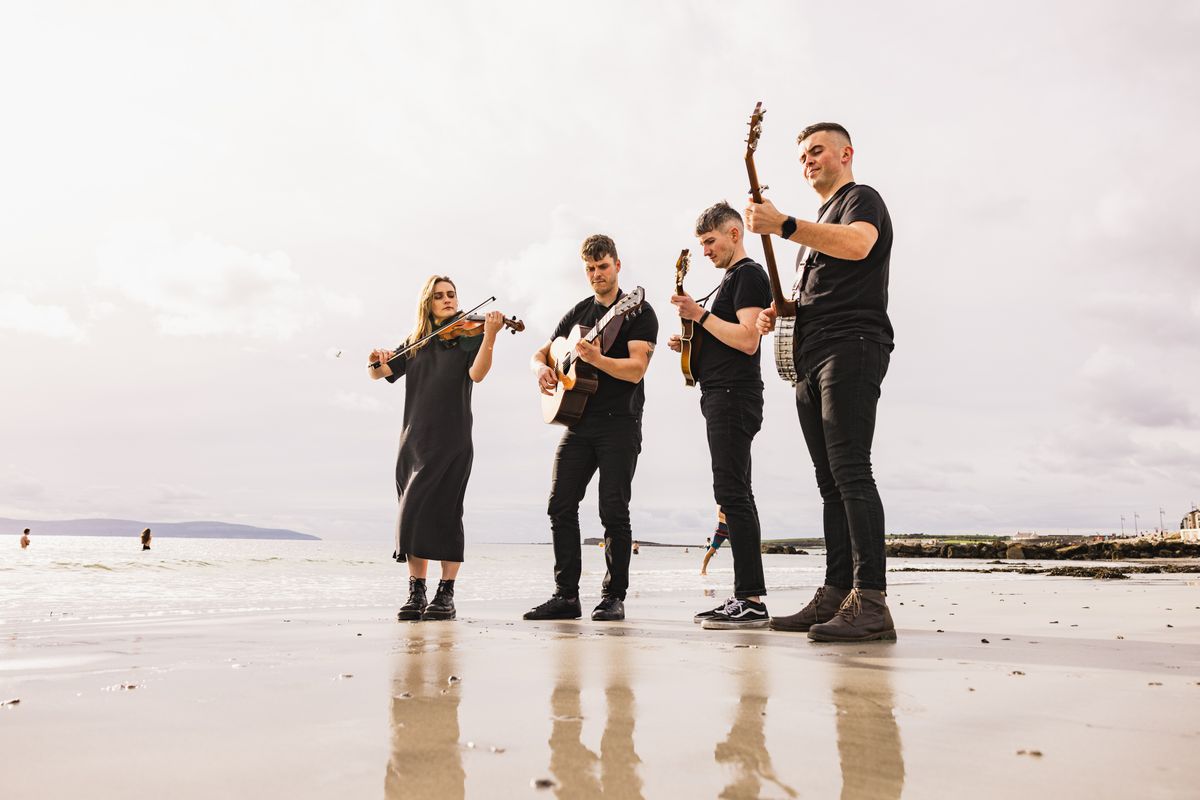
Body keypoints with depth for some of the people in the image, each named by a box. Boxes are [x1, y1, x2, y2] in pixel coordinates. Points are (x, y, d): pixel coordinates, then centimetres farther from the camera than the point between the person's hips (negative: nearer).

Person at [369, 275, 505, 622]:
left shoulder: (468, 335, 4)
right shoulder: (413, 344, 17)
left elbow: (476, 373, -13)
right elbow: (381, 374, 11)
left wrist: (490, 335, -26)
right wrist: (375, 362, -11)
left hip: (452, 440, -4)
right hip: (414, 439, 4)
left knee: (443, 513, -7)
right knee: (411, 516, 3)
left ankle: (446, 594, 2)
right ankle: (416, 593, 12)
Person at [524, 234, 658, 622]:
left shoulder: (638, 311, 0)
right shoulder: (577, 313, 18)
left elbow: (636, 369, -13)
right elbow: (540, 353, 21)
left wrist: (597, 359, -29)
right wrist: (541, 368, -3)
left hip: (619, 422, -5)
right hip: (578, 420, 6)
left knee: (614, 512, -5)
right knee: (560, 506, -1)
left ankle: (614, 597, 6)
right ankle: (566, 595, 6)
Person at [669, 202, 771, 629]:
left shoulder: (749, 274, -6)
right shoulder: (731, 279, 25)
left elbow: (747, 340, -19)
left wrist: (700, 315, -13)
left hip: (734, 395, -11)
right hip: (721, 394, 11)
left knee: (731, 492, -14)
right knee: (735, 494, 9)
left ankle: (752, 600, -13)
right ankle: (746, 596, 13)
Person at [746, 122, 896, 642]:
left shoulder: (862, 198, 3)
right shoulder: (821, 222, 31)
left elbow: (857, 244, -22)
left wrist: (784, 225, -28)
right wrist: (778, 312, 14)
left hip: (851, 348, -9)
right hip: (812, 359, 9)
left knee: (850, 471, -18)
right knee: (830, 481, 5)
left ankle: (871, 603, -19)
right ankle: (837, 594, 8)